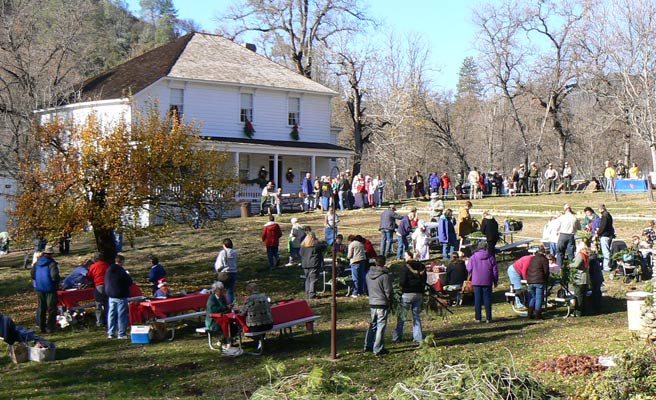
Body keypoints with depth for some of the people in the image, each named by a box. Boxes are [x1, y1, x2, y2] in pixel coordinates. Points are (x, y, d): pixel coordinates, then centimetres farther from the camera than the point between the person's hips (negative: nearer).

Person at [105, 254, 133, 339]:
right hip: (121, 296, -7)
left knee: (111, 314, 11)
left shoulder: (108, 270, 7)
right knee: (122, 315, -2)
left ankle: (111, 333, 14)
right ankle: (121, 334, -2)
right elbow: (129, 282, -13)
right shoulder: (121, 271, -17)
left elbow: (106, 283, 15)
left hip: (111, 296, 7)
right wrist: (128, 276, 4)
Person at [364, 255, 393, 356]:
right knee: (381, 326, 0)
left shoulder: (368, 274, 3)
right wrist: (390, 301, 3)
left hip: (372, 303, 6)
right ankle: (378, 349, 3)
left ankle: (368, 345, 25)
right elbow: (388, 292, -12)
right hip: (382, 304, -6)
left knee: (372, 325, 19)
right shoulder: (385, 275, -17)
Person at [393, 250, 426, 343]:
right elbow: (424, 281, 12)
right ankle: (418, 337, 9)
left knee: (401, 317, 3)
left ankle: (397, 337, 6)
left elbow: (402, 282, -17)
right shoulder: (422, 267, 6)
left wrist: (400, 285, 3)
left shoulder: (405, 266, -13)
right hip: (419, 294, 5)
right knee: (417, 316, 12)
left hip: (407, 294, -5)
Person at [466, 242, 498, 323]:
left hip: (476, 281, 0)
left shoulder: (473, 257, -4)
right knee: (487, 299, 5)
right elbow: (495, 270, 0)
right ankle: (488, 318, 4)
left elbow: (469, 269, 3)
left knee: (477, 299, 7)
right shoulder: (491, 257, -3)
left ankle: (477, 318, 8)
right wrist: (495, 281, 12)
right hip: (487, 282, 0)